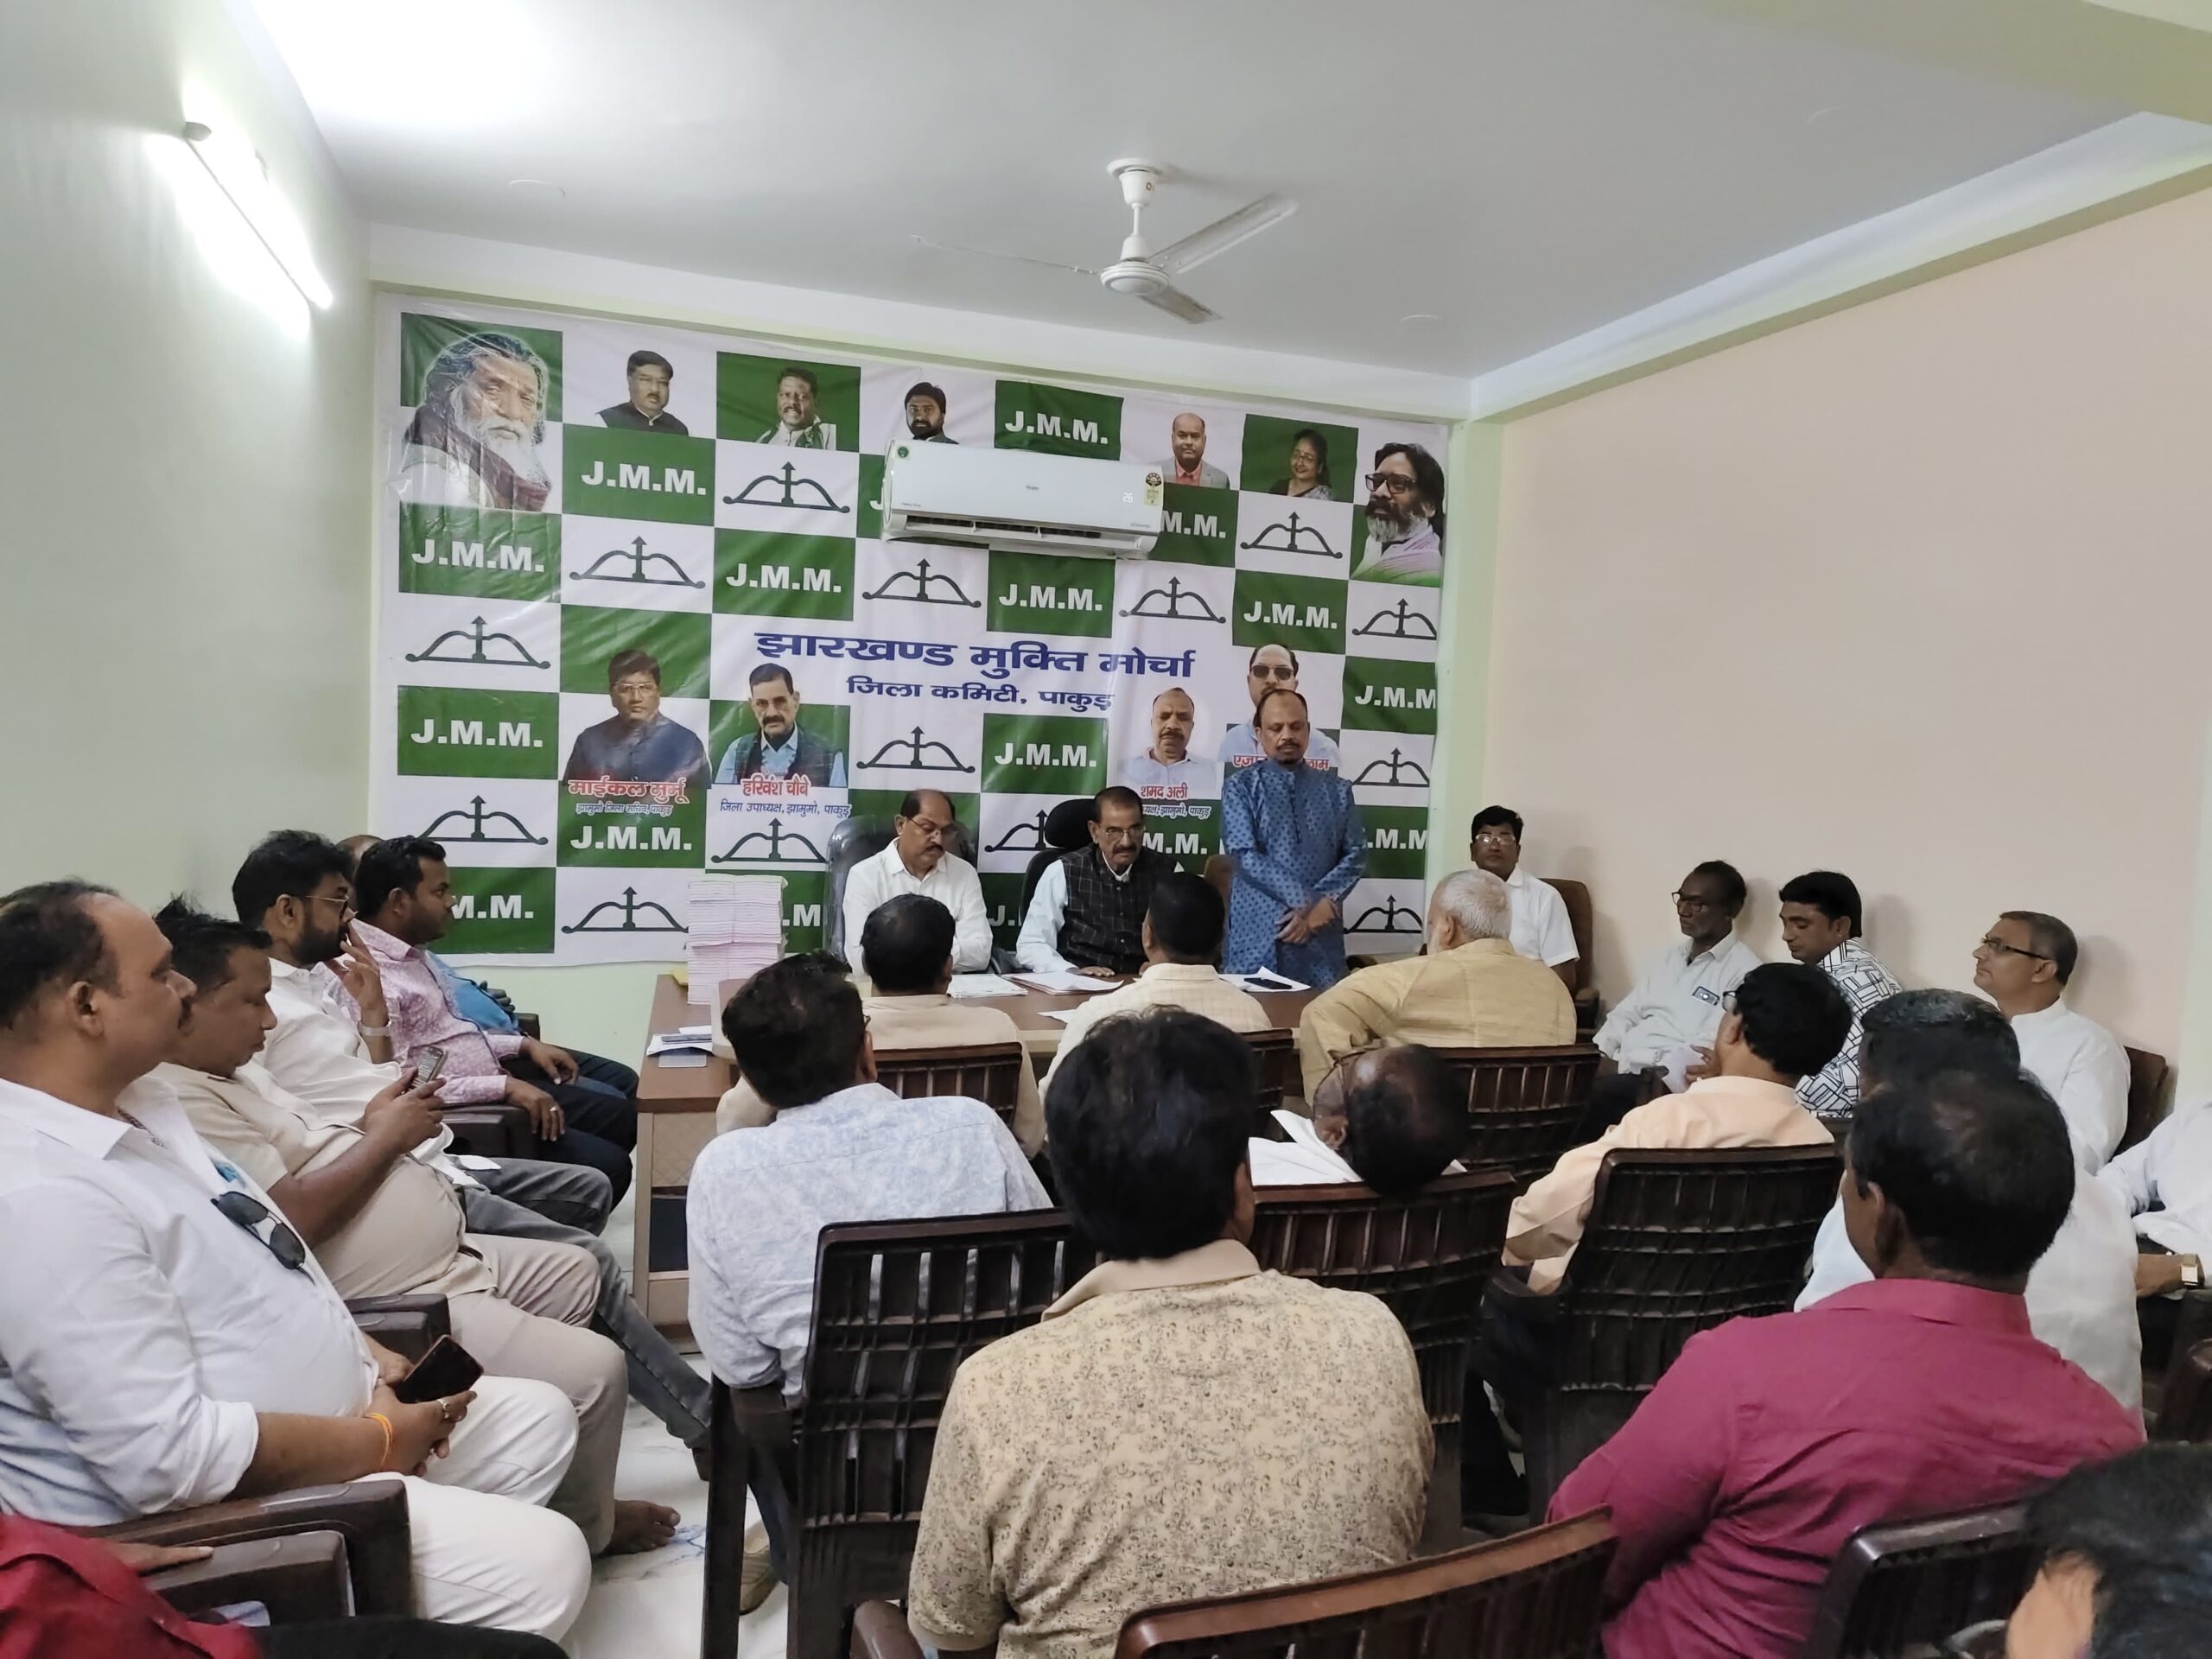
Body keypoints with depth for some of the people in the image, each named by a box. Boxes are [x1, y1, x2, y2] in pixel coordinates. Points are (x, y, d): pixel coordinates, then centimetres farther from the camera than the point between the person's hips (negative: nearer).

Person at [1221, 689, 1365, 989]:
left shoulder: (1337, 789, 12)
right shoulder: (1241, 787, 3)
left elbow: (1356, 854, 5)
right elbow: (1245, 856, -8)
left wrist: (1320, 903, -11)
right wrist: (1306, 900, -15)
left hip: (1320, 933, 2)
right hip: (1258, 933, -2)